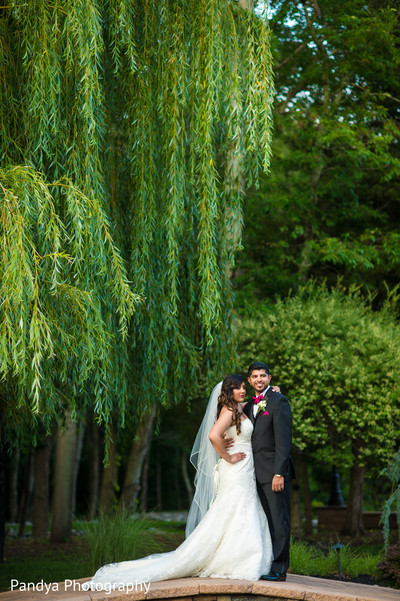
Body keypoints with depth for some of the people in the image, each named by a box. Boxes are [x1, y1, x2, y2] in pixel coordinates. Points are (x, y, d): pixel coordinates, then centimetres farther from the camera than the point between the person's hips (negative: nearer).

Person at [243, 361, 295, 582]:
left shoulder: (278, 401, -5)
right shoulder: (249, 406, 19)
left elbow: (283, 439, -12)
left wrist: (279, 473, -18)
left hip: (274, 472, -7)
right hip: (257, 473, 7)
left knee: (278, 521, -5)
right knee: (264, 521, 8)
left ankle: (279, 568, -3)